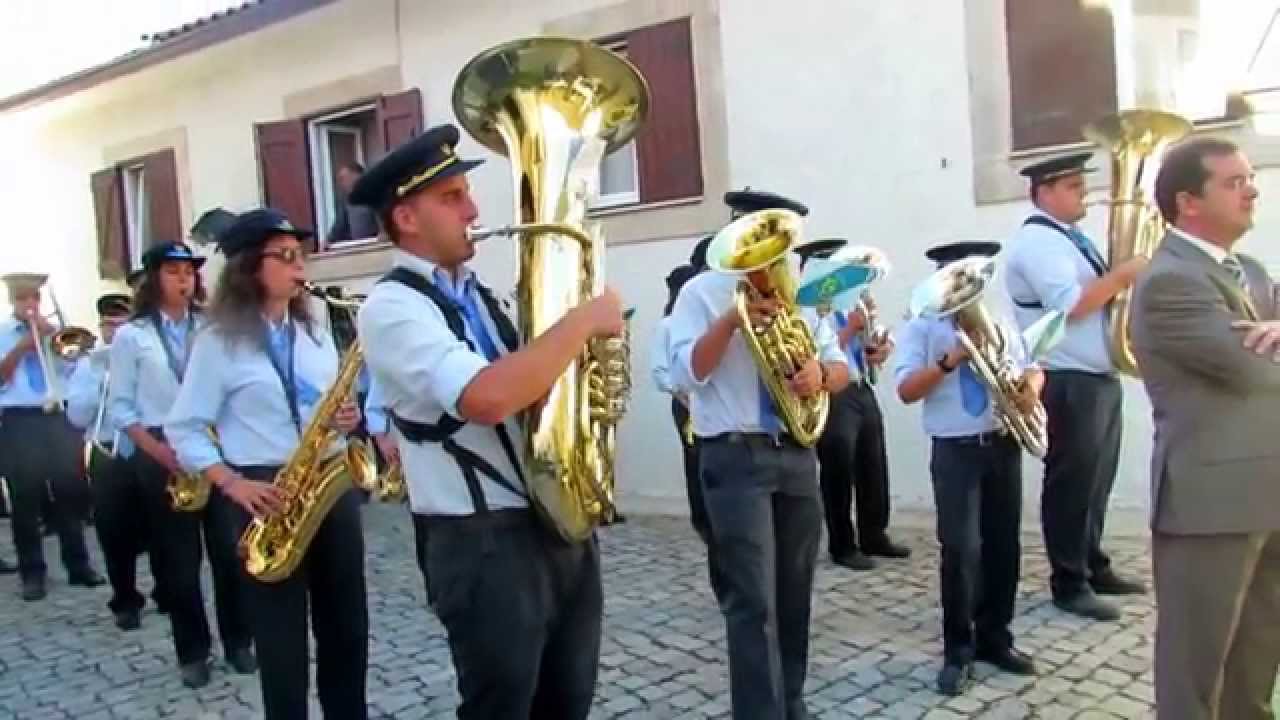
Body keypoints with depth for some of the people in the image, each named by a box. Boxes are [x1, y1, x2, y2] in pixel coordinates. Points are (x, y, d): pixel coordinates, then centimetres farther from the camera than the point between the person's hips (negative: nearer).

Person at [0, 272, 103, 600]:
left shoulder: (54, 331, 13)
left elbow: (74, 366, 0)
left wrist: (50, 334, -9)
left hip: (58, 418, 2)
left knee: (72, 493, 4)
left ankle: (79, 565, 14)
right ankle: (32, 573, 10)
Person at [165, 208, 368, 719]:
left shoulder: (316, 333, 11)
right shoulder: (218, 341, -4)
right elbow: (184, 430, -5)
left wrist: (349, 419, -4)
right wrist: (233, 485, -18)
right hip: (266, 496, -5)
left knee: (347, 626, 12)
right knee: (281, 638, 4)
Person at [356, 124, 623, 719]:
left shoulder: (475, 292, 13)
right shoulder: (392, 307, -14)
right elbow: (488, 399, -31)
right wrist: (584, 320, -21)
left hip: (563, 527, 8)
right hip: (487, 544, -8)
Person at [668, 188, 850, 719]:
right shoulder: (701, 292, 0)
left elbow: (841, 370, 11)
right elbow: (685, 375, -11)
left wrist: (820, 372, -12)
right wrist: (732, 320, -23)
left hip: (797, 455, 6)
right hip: (735, 458, -5)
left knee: (794, 595, 14)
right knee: (754, 601, -8)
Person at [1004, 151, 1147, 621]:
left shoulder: (1073, 238, 17)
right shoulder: (1036, 240, -13)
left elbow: (1098, 296, 22)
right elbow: (1070, 306, -23)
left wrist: (1130, 276, 4)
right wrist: (1125, 273, -16)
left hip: (1101, 377, 9)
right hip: (1069, 383, -9)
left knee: (1096, 480, 16)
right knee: (1071, 483, -1)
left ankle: (1094, 568, 28)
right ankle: (1070, 583, 9)